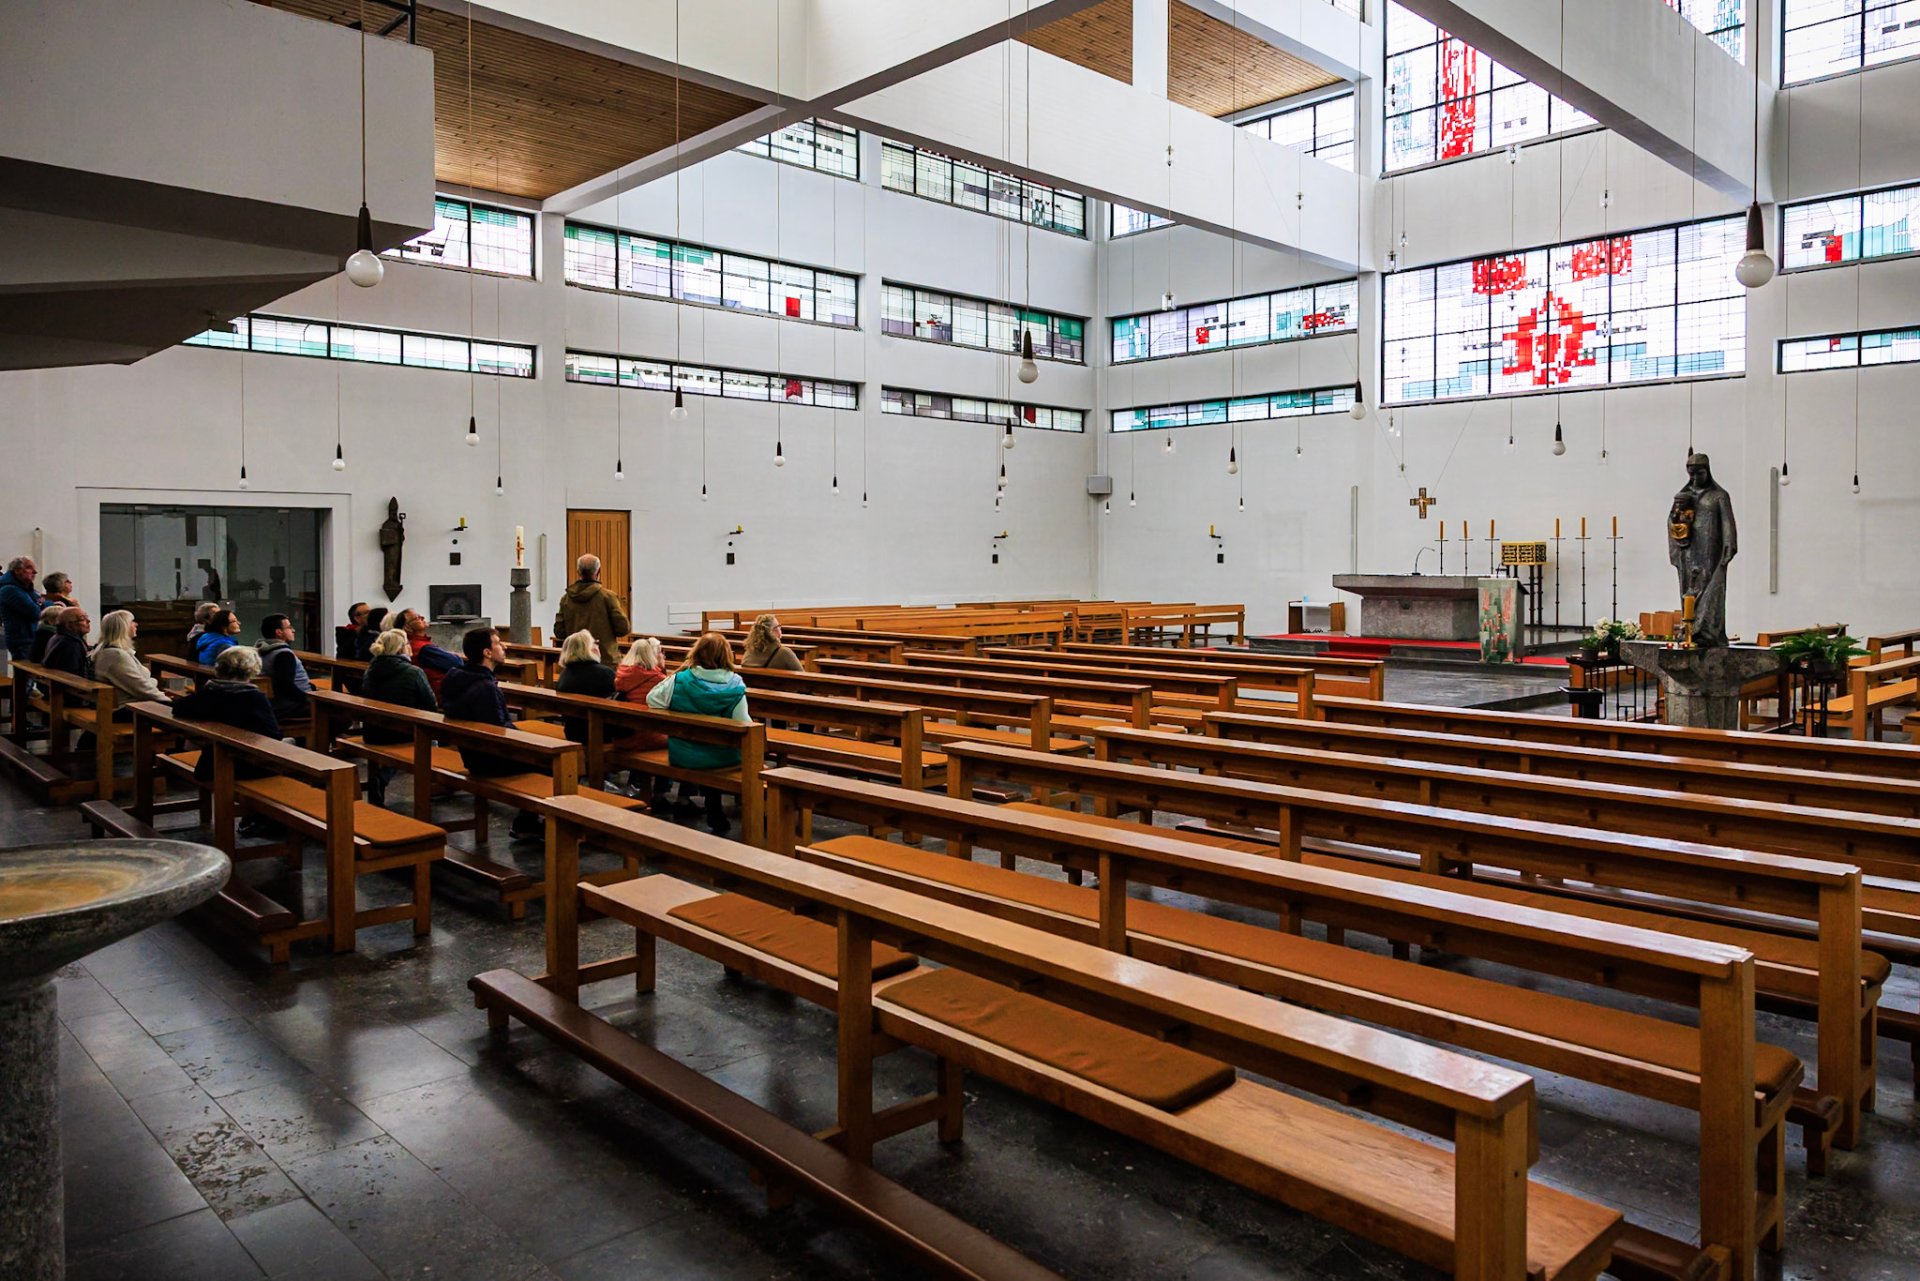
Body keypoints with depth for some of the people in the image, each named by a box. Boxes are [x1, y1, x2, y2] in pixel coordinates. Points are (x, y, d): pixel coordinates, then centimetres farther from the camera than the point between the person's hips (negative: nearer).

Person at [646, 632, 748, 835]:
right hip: (722, 758, -1)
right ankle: (715, 817, 35)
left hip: (681, 757, 2)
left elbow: (652, 699, 1)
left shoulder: (680, 680, -13)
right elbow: (743, 724, -16)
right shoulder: (735, 685, -14)